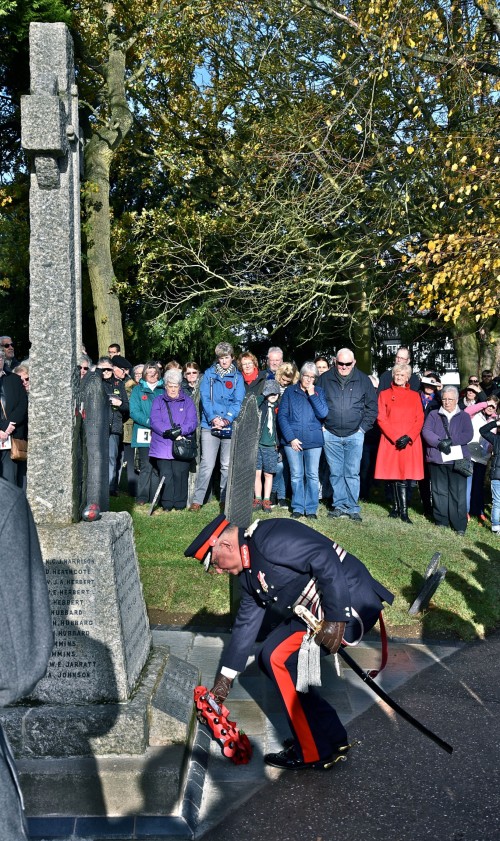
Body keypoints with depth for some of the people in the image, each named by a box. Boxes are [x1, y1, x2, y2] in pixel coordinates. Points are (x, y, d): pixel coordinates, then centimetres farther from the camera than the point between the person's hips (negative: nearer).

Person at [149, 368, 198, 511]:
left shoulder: (187, 401, 12)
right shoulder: (158, 401, 13)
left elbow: (192, 422, 0)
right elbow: (155, 421, -2)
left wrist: (180, 431, -18)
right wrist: (168, 432, -17)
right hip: (162, 445, 0)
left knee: (180, 475, -3)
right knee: (166, 475, -3)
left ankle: (180, 504, 6)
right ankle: (166, 505, 5)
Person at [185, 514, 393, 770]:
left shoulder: (268, 537, -18)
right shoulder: (249, 571, 14)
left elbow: (325, 559, -26)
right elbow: (246, 622, 20)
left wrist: (335, 619, -26)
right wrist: (224, 680, 24)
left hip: (351, 603, -10)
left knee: (279, 657, -13)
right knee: (270, 659, 8)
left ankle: (314, 753, 0)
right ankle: (332, 737, 16)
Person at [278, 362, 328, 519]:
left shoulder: (319, 392, 8)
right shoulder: (290, 391, 5)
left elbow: (323, 413, -6)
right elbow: (282, 416, 0)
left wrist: (312, 394, -9)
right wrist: (291, 438, -7)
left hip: (313, 440, 1)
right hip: (293, 440, 0)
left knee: (312, 476, 3)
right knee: (296, 475, 4)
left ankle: (311, 509, 10)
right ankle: (297, 508, 12)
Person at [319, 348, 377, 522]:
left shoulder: (363, 380, 3)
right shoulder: (325, 379, 3)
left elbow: (372, 406, 8)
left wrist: (363, 427, 1)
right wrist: (321, 426, 3)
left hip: (354, 435, -1)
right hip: (330, 435, 1)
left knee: (352, 474, -1)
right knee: (336, 473, 7)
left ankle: (353, 508, 6)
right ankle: (339, 505, 16)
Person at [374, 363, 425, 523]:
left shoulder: (415, 396, 12)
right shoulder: (385, 394, 9)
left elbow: (420, 419, 5)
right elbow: (381, 419, 1)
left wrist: (408, 437, -10)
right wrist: (395, 437, -10)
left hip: (410, 442, 0)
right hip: (390, 440, 0)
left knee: (404, 476, -7)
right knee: (393, 475, 2)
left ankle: (403, 511, -8)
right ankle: (396, 507, 12)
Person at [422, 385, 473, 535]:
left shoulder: (464, 416, 13)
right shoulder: (433, 415, 14)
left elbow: (468, 434, -1)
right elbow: (426, 431, -1)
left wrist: (451, 441, -15)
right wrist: (439, 442, -17)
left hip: (458, 459, -1)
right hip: (437, 459, 1)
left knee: (458, 492, -4)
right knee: (439, 491, 4)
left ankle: (460, 525, -2)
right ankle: (441, 521, 14)